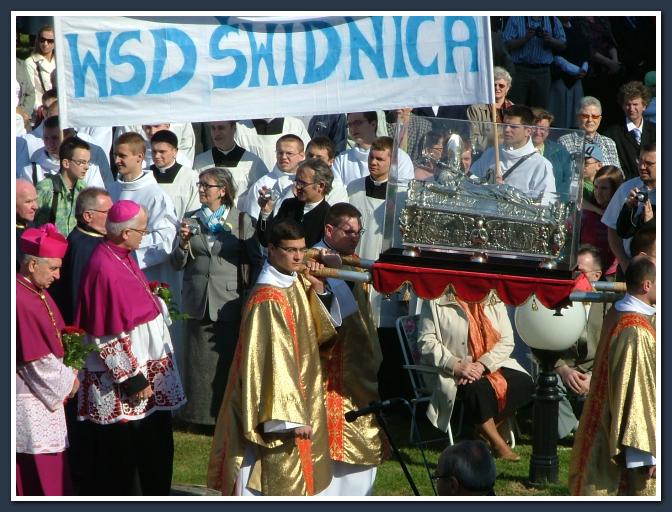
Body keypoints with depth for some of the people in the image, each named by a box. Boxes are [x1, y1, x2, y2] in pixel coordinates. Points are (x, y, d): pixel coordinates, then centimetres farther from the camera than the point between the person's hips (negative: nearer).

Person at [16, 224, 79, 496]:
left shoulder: (36, 292, 8)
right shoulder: (20, 301, -23)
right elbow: (36, 360, -21)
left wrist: (66, 375, 4)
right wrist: (67, 381, -7)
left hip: (44, 396, 10)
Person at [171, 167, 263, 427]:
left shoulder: (241, 221, 2)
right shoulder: (191, 219, 10)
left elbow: (255, 261, 4)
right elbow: (177, 264, 9)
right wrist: (183, 243, -10)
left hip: (230, 302, -2)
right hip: (198, 302, 2)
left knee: (227, 360, 0)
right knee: (199, 361, 2)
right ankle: (198, 414, 10)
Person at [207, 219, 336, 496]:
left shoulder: (296, 284, 5)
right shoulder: (267, 299, -22)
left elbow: (318, 333, 17)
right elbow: (274, 361, -24)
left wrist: (317, 292, 1)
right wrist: (291, 415, -25)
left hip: (297, 395, 9)